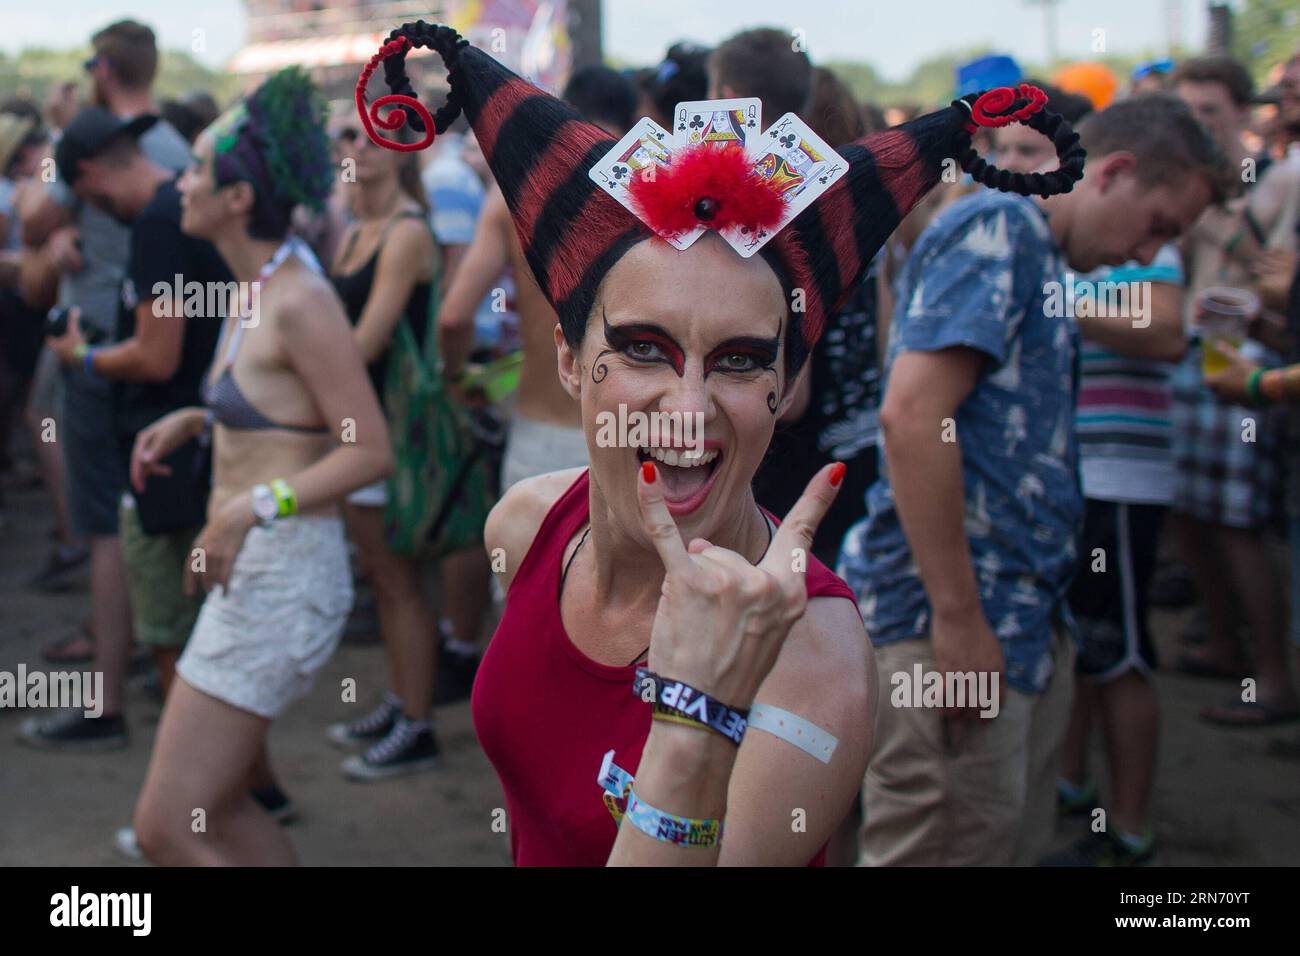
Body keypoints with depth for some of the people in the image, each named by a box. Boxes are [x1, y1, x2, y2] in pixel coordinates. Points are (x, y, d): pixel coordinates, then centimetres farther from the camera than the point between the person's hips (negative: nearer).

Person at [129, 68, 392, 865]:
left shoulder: (300, 301, -18)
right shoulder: (256, 289, 9)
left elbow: (371, 450, -20)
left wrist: (254, 506, -27)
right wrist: (190, 421, 10)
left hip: (283, 578, -10)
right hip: (250, 571, 10)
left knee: (167, 828, -7)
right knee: (220, 806, 21)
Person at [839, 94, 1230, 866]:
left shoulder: (1038, 254, 20)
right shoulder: (994, 229, -10)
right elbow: (913, 413, -22)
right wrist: (958, 619, -22)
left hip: (1023, 622, 10)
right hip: (957, 625, -10)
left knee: (1017, 842, 16)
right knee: (949, 846, -5)